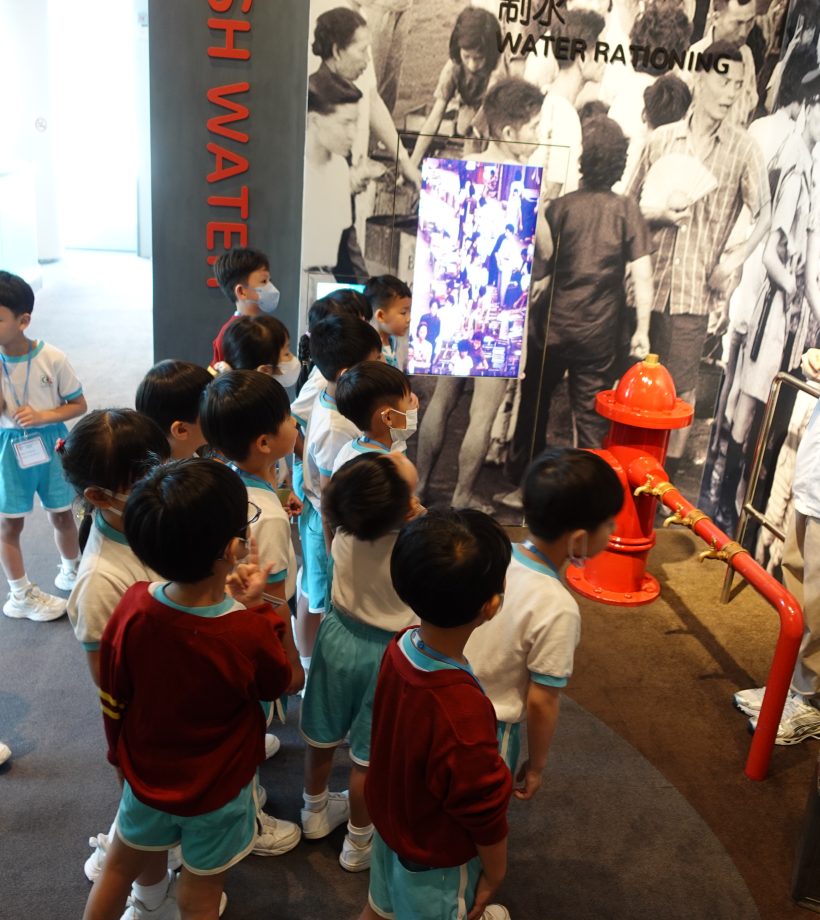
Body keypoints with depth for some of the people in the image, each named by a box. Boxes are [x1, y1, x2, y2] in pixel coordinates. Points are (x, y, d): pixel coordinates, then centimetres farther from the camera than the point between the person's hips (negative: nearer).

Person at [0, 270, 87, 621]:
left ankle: (71, 572, 40)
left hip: (50, 444, -1)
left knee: (61, 514, 15)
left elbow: (79, 405, -6)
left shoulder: (52, 359, -15)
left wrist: (42, 415, -21)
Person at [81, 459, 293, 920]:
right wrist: (255, 606, -11)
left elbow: (113, 702, -8)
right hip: (216, 795, -3)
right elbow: (280, 683, -10)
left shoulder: (132, 609, -24)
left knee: (120, 868, 30)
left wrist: (122, 753, 11)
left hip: (145, 777, 3)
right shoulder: (250, 632, -34)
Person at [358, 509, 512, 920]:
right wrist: (495, 872, -7)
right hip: (438, 856, -6)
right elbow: (485, 811, -24)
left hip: (390, 818, 6)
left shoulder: (400, 648, -21)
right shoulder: (463, 712, -42)